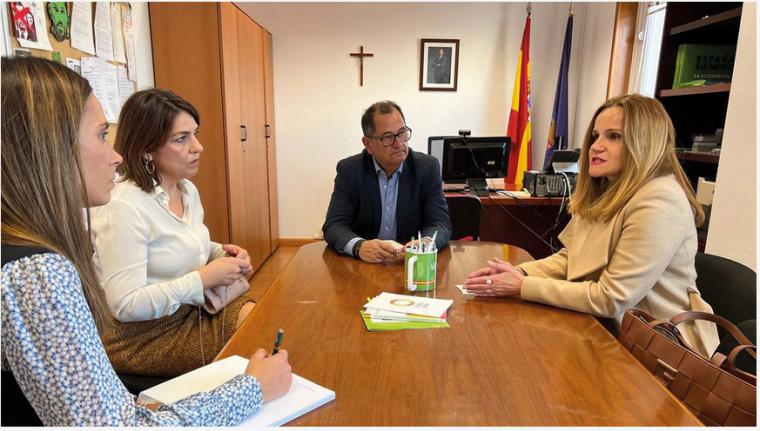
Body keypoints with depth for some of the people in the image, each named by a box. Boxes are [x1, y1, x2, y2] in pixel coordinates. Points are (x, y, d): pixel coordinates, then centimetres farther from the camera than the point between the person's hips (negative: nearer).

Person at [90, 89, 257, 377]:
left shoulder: (188, 190, 4)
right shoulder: (123, 207, -22)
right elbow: (125, 305, -26)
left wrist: (221, 253, -1)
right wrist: (205, 278, -24)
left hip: (193, 308, 8)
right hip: (144, 335, -8)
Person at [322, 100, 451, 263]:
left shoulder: (427, 167, -3)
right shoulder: (349, 170, -4)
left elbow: (441, 224, -6)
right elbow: (334, 225, -9)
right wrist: (359, 246, -30)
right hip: (363, 263, 0)